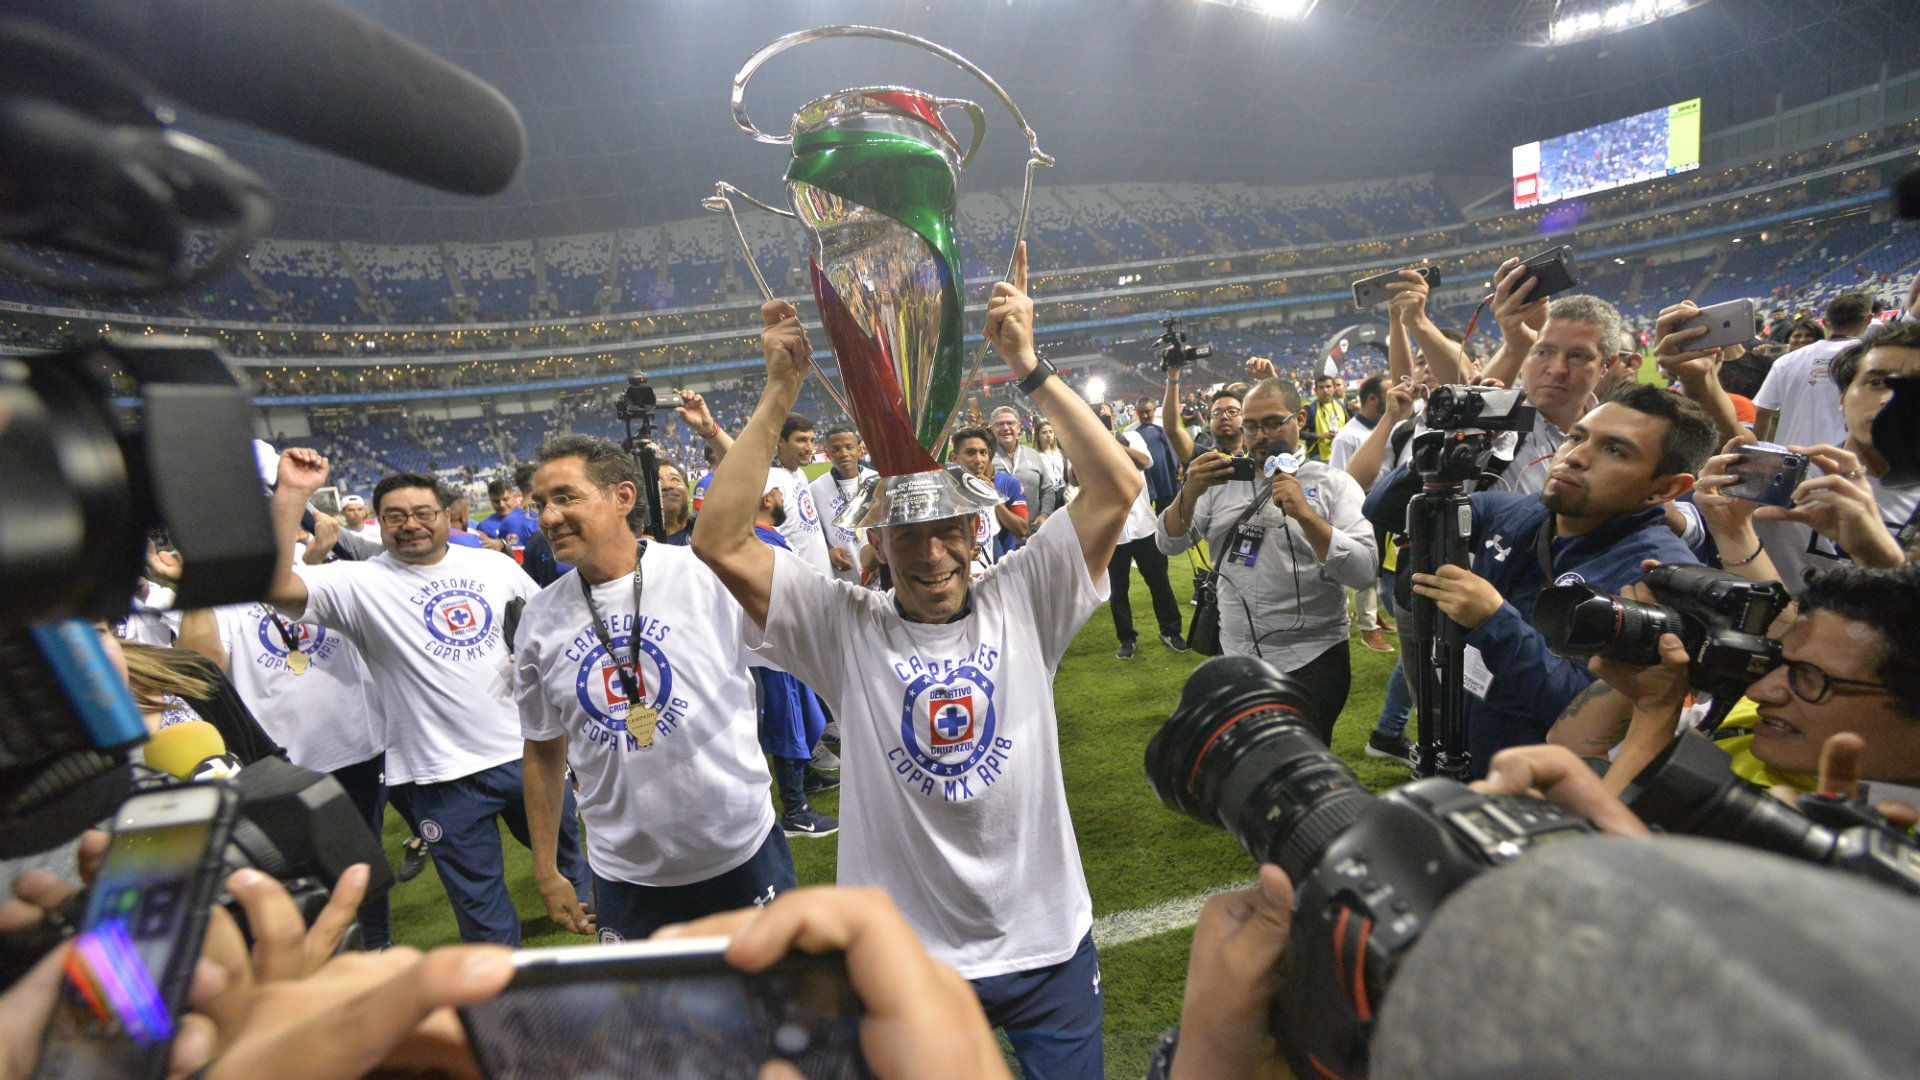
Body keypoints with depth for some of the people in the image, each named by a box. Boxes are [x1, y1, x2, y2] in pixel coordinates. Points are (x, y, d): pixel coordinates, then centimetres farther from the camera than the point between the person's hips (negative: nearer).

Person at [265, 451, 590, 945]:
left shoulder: (495, 564, 3)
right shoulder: (360, 584, -7)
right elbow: (275, 585, -24)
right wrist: (291, 495, -28)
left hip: (526, 751, 3)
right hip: (442, 775, -3)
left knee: (569, 853, 23)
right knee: (480, 905, 13)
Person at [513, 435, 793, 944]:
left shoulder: (709, 575, -13)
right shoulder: (540, 618, 0)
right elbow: (543, 751, 9)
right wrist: (546, 872, 12)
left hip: (743, 850, -2)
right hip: (626, 875, 3)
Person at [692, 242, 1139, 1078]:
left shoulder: (1021, 600, -9)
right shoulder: (843, 627, -11)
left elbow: (1118, 488, -17)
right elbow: (717, 542, -19)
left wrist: (1028, 367, -20)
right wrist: (780, 392, -20)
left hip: (1047, 944, 1)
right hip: (909, 956, 0)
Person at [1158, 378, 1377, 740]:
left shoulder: (1334, 484, -5)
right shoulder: (1223, 480, 6)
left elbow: (1364, 572, -16)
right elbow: (1169, 544, 0)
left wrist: (1304, 513, -27)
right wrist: (1190, 492, -17)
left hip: (1309, 660, -4)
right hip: (1234, 657, 4)